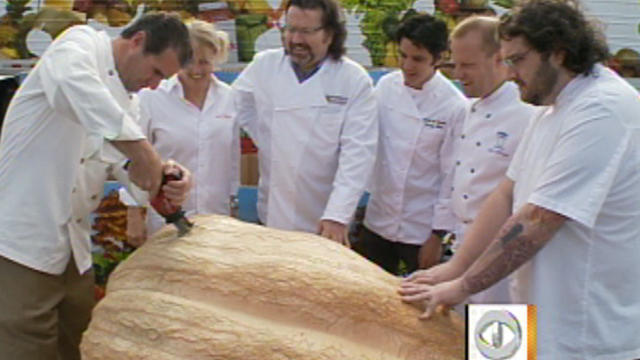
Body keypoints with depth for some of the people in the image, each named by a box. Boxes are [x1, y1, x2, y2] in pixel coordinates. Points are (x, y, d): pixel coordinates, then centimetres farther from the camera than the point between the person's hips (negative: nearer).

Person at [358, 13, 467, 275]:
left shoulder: (455, 106, -14)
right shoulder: (386, 86, -1)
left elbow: (452, 176, -10)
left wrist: (438, 235, -8)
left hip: (421, 230, -4)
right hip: (378, 221, 4)